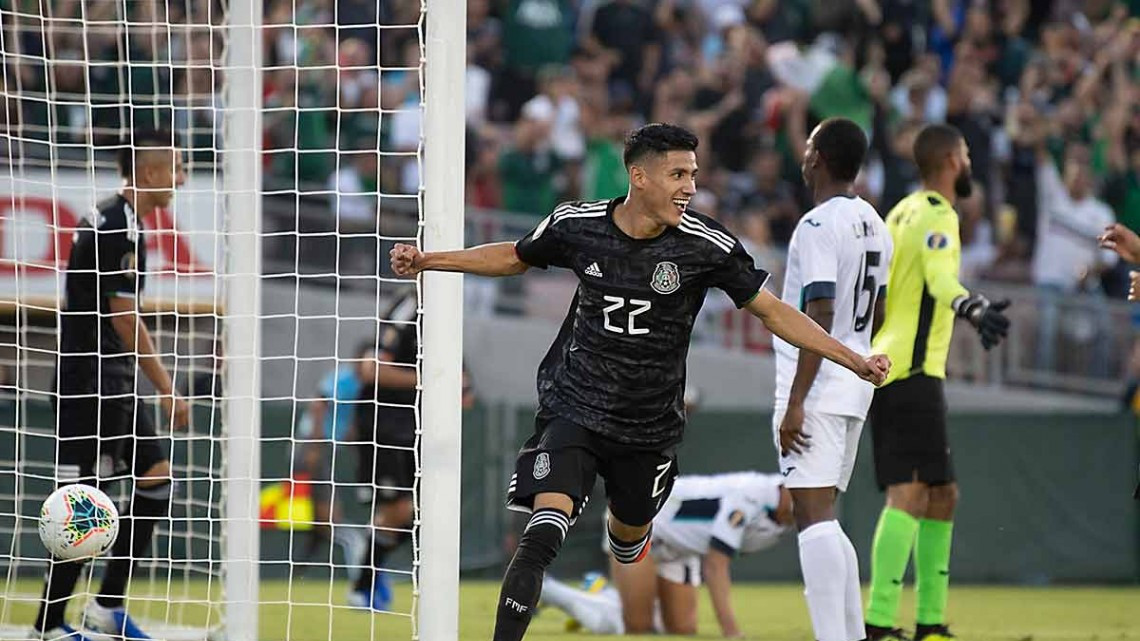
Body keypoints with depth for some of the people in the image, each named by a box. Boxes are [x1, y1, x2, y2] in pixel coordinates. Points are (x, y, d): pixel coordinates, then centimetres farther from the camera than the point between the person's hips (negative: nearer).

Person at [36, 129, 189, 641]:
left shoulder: (110, 221, 15)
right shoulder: (120, 229, -16)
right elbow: (124, 318, -18)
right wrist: (167, 390, -15)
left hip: (113, 382, 10)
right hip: (93, 382, -10)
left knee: (156, 476, 9)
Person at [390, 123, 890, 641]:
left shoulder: (706, 246, -13)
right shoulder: (576, 226, -10)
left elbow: (773, 311, -4)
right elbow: (515, 257, 11)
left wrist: (854, 361, -9)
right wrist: (426, 261, 11)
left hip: (650, 424, 2)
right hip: (573, 409, -2)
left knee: (629, 533, 21)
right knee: (544, 532, -21)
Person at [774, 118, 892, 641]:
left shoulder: (818, 225, -14)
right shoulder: (874, 224, 14)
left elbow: (820, 317, -21)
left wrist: (796, 402, -22)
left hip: (817, 384, -9)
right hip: (856, 380, 9)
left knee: (813, 514, -14)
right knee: (821, 516, 16)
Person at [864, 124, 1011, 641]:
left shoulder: (903, 212, 18)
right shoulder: (936, 216, -10)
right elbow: (940, 277, -30)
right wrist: (975, 309, -49)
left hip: (883, 366, 10)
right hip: (912, 371, -10)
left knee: (942, 495, 16)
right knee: (910, 495, -17)